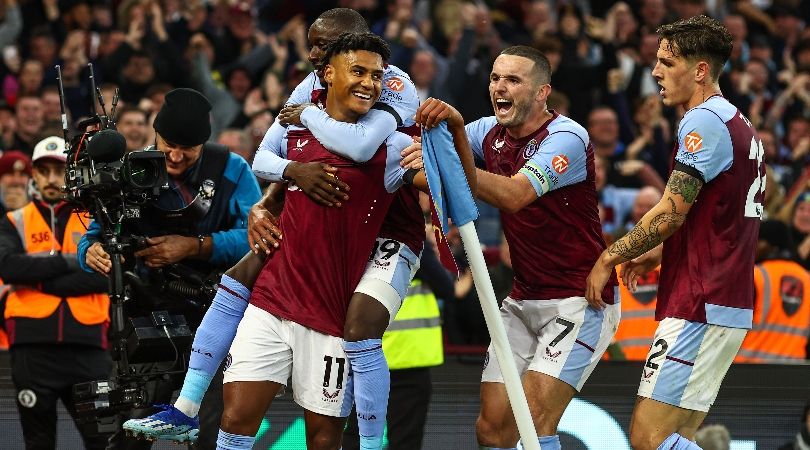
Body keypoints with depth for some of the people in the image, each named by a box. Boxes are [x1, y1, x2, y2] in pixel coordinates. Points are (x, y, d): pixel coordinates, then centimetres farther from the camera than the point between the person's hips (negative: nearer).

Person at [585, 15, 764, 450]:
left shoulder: (703, 122, -13)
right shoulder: (739, 125, 19)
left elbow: (671, 213, -16)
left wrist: (610, 258, -4)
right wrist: (658, 254, 20)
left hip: (700, 310, -10)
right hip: (731, 305, 10)